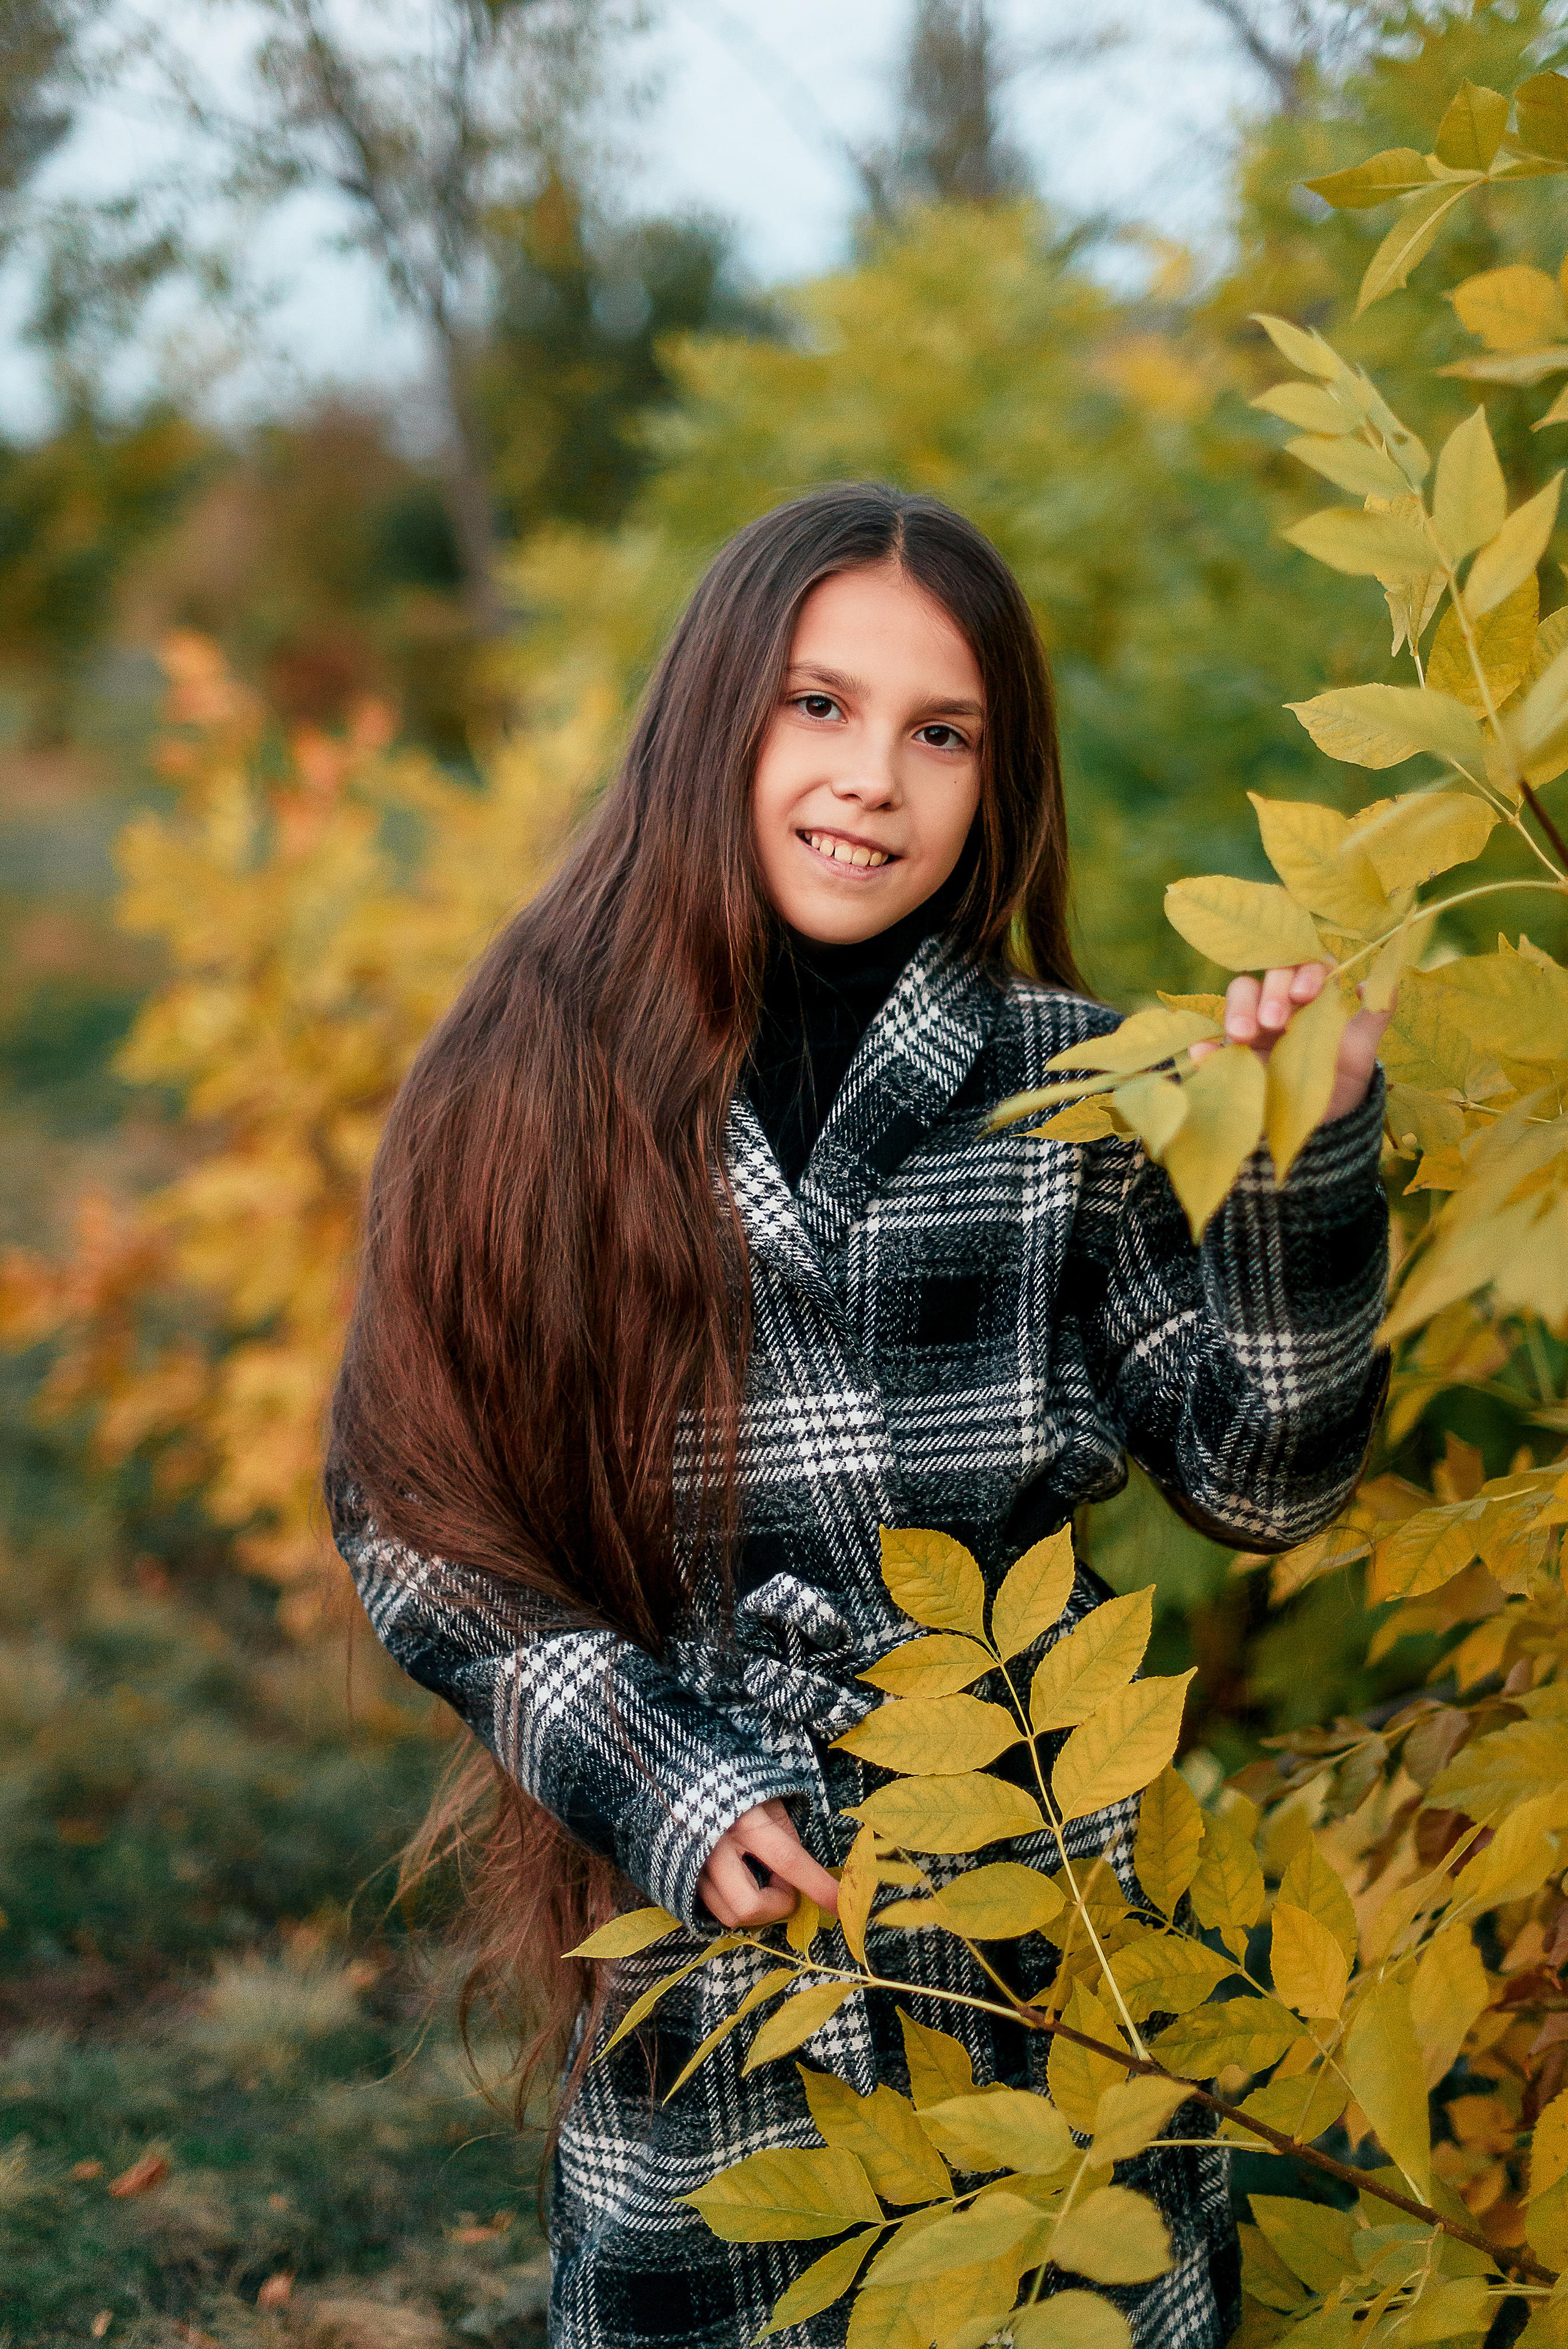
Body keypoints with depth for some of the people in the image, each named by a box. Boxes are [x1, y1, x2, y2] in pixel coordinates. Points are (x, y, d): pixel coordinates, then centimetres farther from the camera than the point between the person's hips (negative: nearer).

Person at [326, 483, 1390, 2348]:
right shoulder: (535, 1088, -5)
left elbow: (1259, 1480, -4)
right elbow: (411, 1507, -1)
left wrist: (1304, 1153, -17)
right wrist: (644, 1782, -11)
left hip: (1044, 1906, 1)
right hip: (692, 1917, -1)